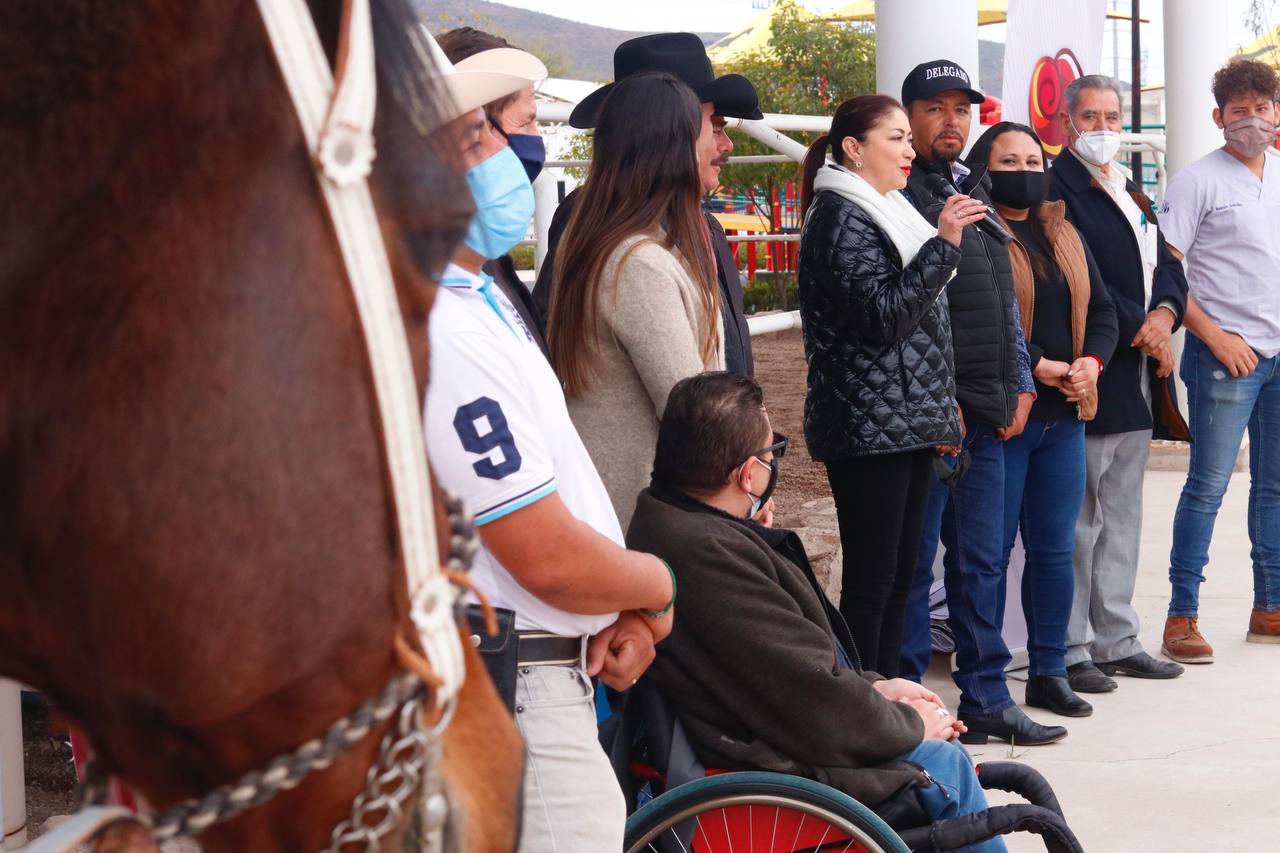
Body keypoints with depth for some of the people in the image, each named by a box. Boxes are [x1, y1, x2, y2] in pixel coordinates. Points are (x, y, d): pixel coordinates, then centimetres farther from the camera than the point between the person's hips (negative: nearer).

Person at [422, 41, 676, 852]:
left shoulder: (480, 296, 9)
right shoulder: (442, 335, -25)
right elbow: (551, 558, -24)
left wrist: (621, 609, 1)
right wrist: (657, 585, -4)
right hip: (518, 700, -11)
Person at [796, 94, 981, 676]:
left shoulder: (885, 212, 21)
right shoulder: (840, 218, -9)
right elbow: (882, 314, -19)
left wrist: (938, 410, 23)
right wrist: (943, 244, -21)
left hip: (907, 425, 10)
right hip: (868, 427, -10)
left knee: (898, 578, 10)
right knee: (871, 580, -9)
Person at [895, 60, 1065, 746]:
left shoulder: (978, 192, 18)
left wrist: (1021, 383, 13)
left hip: (987, 413, 8)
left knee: (983, 560, 12)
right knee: (912, 560, -2)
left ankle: (985, 697, 19)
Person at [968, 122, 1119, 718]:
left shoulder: (1064, 236, 16)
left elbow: (1102, 311, 13)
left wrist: (1090, 362, -7)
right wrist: (1042, 368, -19)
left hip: (1064, 417, 7)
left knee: (1055, 550, 11)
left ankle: (1049, 672, 20)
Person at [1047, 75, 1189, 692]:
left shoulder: (1131, 193, 19)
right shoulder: (1056, 189, -10)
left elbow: (1166, 264, 16)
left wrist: (1165, 314, -5)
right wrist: (1139, 330, -15)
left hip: (1137, 380, 9)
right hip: (1091, 377, -9)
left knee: (1122, 516, 14)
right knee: (1079, 519, -5)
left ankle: (1115, 640, 22)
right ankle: (1070, 650, 1)